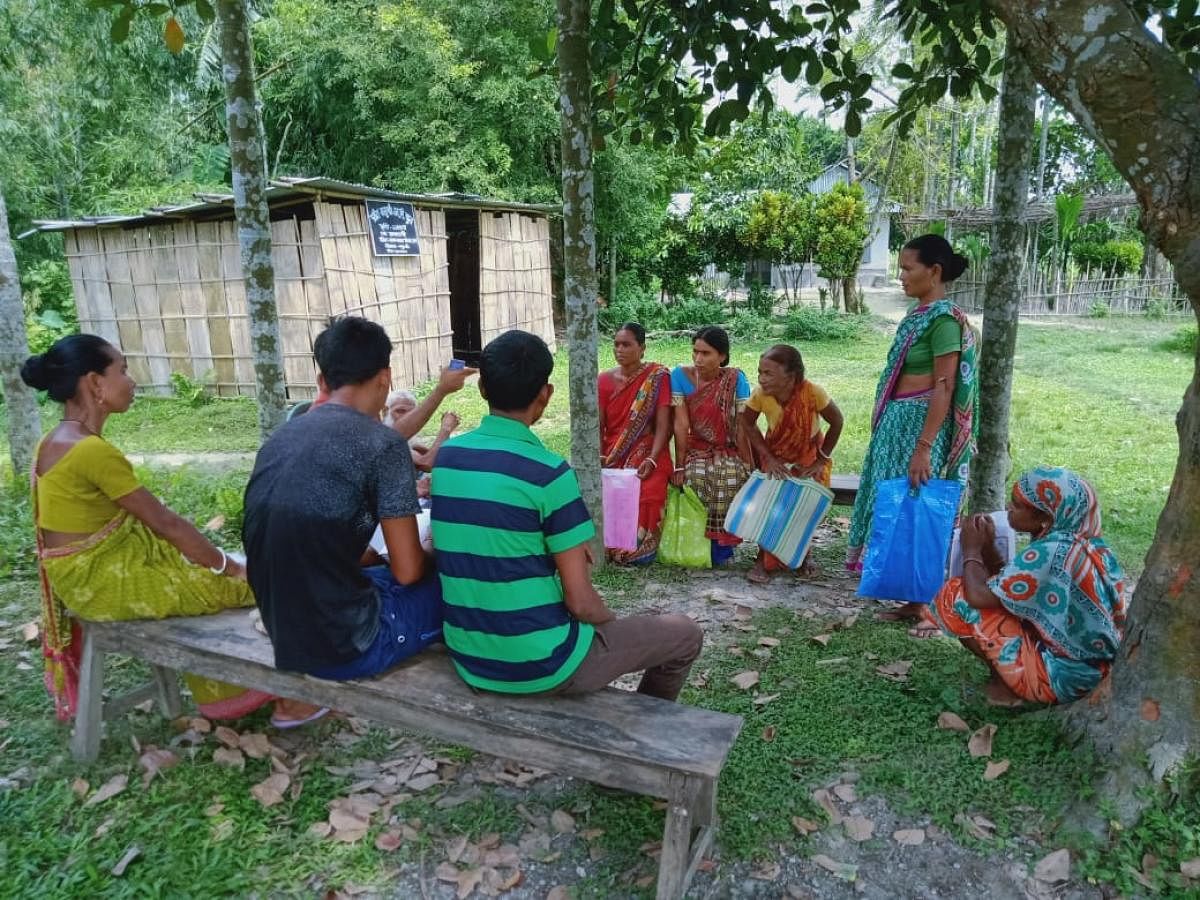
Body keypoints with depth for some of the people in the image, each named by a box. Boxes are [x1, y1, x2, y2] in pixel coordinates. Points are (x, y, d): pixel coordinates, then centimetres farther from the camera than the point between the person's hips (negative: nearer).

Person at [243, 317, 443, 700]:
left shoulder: (278, 438, 5)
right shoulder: (383, 443, -16)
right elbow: (407, 570, -14)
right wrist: (432, 556, 9)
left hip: (284, 633, 7)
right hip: (345, 645, -7)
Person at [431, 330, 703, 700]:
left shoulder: (445, 456, -1)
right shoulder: (546, 471, -21)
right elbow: (581, 602, -18)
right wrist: (615, 623, 3)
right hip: (541, 664, -7)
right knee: (685, 634, 14)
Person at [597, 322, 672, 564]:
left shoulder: (658, 377, -3)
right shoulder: (605, 380, 7)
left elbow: (663, 424, -9)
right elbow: (598, 425, 3)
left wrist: (651, 459, -22)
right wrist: (599, 457, -14)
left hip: (648, 452, -3)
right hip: (613, 455, 3)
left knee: (647, 492, -28)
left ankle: (641, 548, -7)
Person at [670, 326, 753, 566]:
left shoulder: (735, 379, -8)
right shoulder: (681, 375, -7)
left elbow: (742, 427, -12)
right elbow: (681, 424, -11)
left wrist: (747, 467, -15)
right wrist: (679, 466, -13)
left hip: (730, 454, 0)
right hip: (696, 453, 1)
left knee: (732, 480, -30)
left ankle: (722, 550, -6)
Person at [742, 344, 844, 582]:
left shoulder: (813, 393, -36)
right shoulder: (760, 394, -30)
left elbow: (836, 421, -19)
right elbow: (747, 424, -11)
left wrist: (821, 461, -15)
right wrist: (768, 458, -17)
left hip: (809, 454, -1)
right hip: (776, 454, 1)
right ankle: (764, 560, 2)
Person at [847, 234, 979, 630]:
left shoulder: (944, 319, -16)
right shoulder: (919, 313, 11)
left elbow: (944, 388, -20)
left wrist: (923, 448, -23)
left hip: (919, 422, -9)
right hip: (898, 418, 9)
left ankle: (918, 599, 11)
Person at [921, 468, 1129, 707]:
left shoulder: (1050, 553, -24)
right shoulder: (1085, 543, 5)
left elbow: (979, 595, -24)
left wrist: (971, 550, -7)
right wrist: (988, 547, 3)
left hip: (1059, 678, -9)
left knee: (956, 596, -10)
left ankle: (1003, 685, 2)